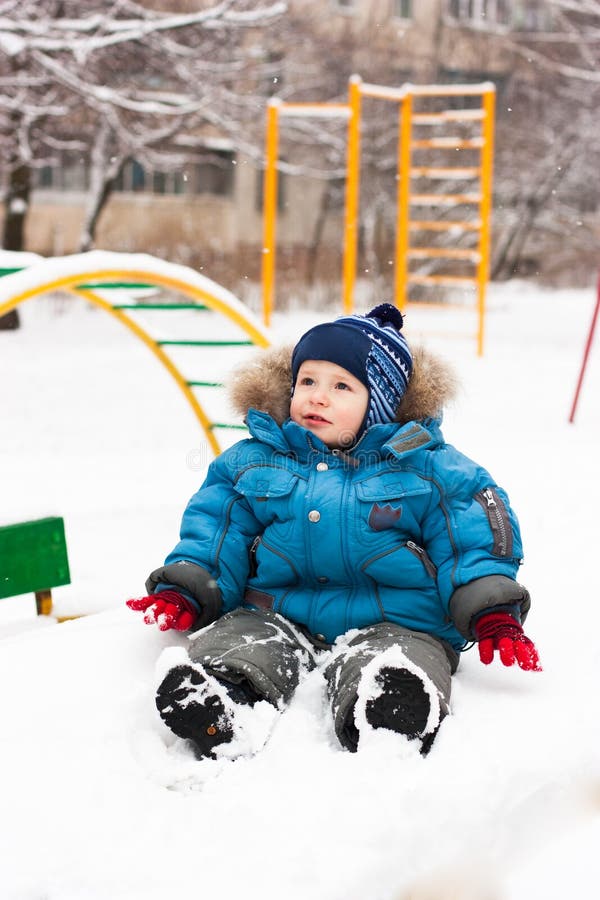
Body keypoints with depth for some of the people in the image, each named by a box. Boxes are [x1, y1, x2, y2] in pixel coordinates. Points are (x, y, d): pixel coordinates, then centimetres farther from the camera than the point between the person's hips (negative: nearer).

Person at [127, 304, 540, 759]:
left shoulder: (427, 468, 5)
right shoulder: (254, 462, 13)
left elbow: (471, 542, 5)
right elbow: (215, 537, 16)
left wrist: (493, 614, -10)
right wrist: (184, 594, 0)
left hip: (393, 623, -1)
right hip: (276, 619, 2)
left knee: (393, 697, -38)